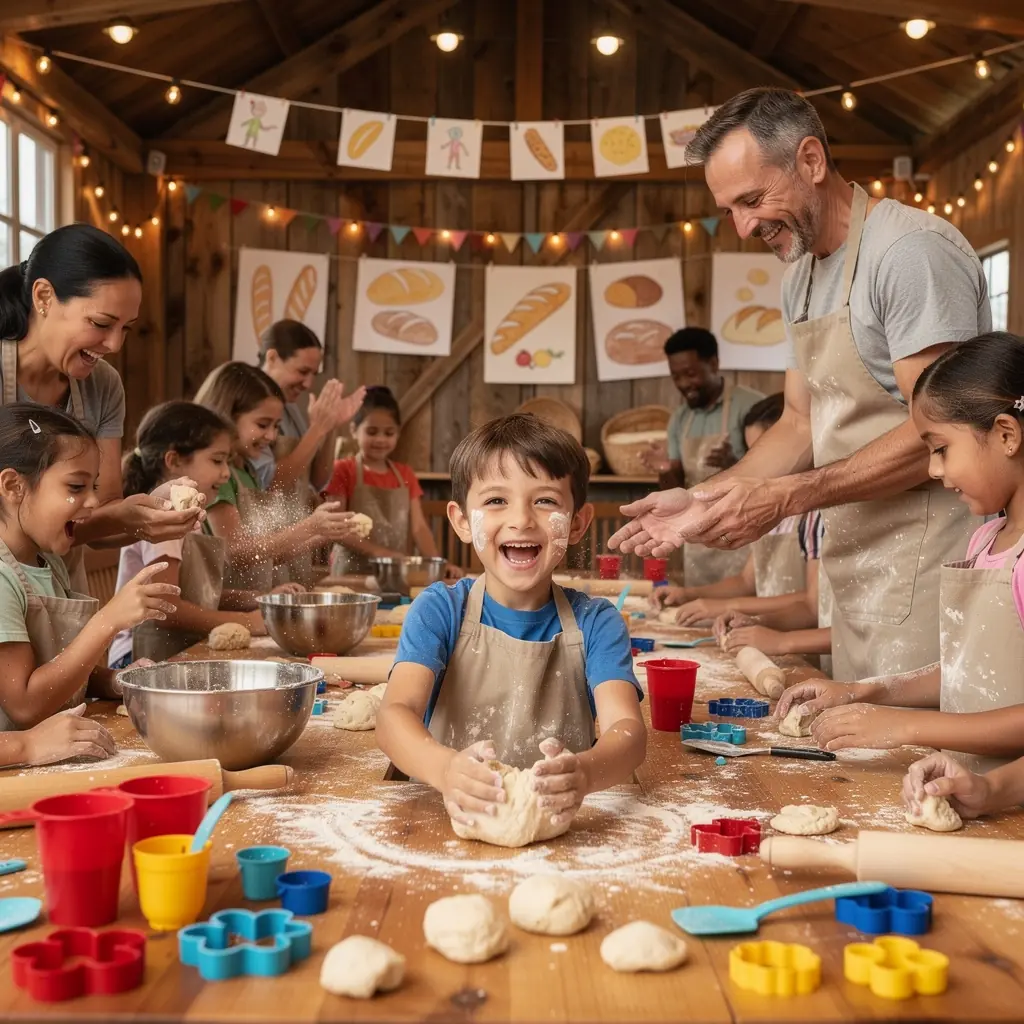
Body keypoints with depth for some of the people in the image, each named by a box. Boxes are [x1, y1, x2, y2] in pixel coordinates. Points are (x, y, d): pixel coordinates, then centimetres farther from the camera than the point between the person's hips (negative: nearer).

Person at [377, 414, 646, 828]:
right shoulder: (439, 610, -2)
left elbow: (627, 728, -14)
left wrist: (584, 772, -38)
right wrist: (446, 770, -37)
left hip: (558, 828, 1)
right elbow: (396, 712, -15)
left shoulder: (594, 623, 0)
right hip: (448, 816, -1)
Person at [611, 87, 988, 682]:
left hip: (924, 565, -8)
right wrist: (704, 500, 5)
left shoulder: (913, 249, -14)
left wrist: (785, 497, -18)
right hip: (854, 570, 8)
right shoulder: (802, 275, 15)